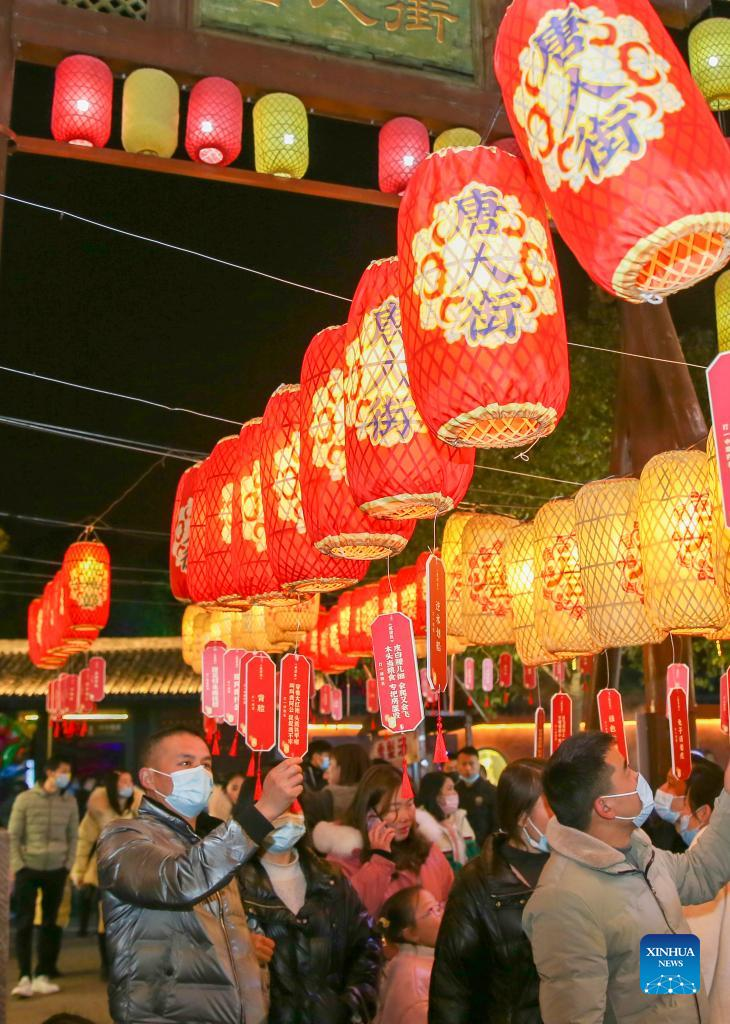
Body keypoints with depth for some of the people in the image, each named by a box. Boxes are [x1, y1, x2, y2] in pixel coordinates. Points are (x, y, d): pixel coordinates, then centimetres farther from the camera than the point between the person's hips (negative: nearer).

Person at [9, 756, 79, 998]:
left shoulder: (69, 802, 2)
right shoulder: (25, 799, -5)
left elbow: (73, 836, 8)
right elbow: (13, 836, -3)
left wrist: (68, 865, 1)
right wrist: (17, 866, -9)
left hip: (56, 870, 2)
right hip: (28, 869, -2)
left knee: (50, 924, 6)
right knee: (24, 923, -3)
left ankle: (43, 976, 13)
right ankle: (25, 977, 2)